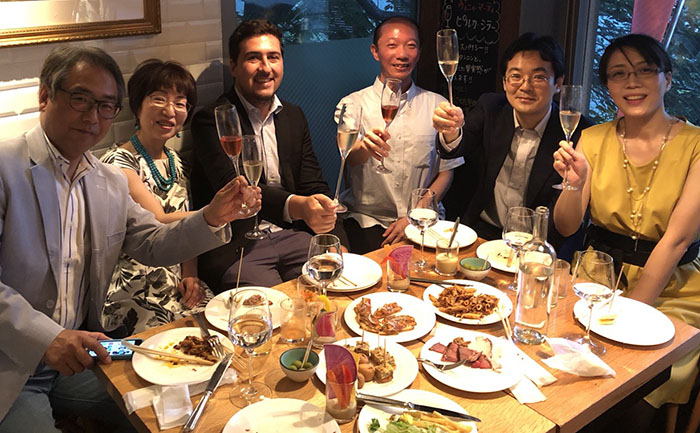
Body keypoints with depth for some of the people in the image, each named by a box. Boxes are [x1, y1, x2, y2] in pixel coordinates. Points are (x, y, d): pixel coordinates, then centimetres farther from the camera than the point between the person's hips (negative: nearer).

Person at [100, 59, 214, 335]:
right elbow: (160, 221, -22)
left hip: (178, 281, 7)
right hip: (135, 290, -6)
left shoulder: (176, 161, 11)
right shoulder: (118, 163, -12)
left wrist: (190, 274, -2)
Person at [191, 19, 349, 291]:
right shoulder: (211, 120, -5)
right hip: (237, 247, -5)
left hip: (292, 235, 5)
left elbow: (314, 186, 13)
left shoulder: (294, 116, 15)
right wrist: (296, 206, -37)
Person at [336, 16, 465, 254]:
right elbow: (349, 157, -18)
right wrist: (366, 147, -43)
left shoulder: (436, 104, 7)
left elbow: (446, 172, 5)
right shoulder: (352, 105, 2)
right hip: (367, 219, -1)